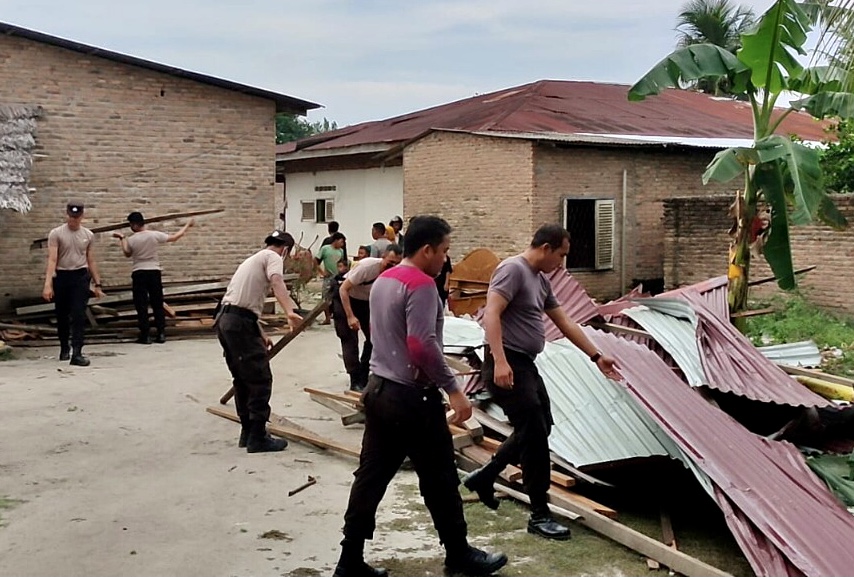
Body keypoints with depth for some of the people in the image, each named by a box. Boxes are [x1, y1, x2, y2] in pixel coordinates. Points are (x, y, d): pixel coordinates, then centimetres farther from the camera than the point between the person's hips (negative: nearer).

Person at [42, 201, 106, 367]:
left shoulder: (88, 235, 5)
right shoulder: (56, 234, -4)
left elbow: (91, 261, 11)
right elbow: (52, 260, -10)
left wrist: (97, 285, 10)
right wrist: (48, 284, -18)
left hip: (81, 277, 1)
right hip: (61, 277, -1)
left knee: (79, 316, -10)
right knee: (62, 317, 12)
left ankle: (76, 353, -13)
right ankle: (64, 349, 32)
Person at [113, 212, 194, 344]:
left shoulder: (131, 240, -6)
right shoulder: (155, 235, -5)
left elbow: (127, 254, 12)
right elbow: (174, 237, 4)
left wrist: (122, 238, 21)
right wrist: (187, 225, 16)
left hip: (139, 273, -1)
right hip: (154, 272, 2)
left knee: (141, 305, 3)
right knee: (157, 304, 9)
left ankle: (145, 335, 2)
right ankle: (161, 333, 7)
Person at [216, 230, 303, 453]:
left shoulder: (254, 259, 28)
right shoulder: (272, 257, 0)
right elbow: (277, 282, -22)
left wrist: (261, 334, 33)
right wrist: (290, 311, -36)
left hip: (224, 319, 10)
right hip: (240, 323, -10)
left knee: (243, 379, 18)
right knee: (260, 380, -4)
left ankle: (248, 433, 26)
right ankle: (258, 438, -1)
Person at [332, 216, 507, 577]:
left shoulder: (383, 280, 12)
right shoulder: (421, 284, -17)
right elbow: (422, 345, -26)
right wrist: (453, 389, -20)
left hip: (379, 390, 9)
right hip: (411, 397, -9)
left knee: (370, 477, 11)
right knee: (439, 480, 7)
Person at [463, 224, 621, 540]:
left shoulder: (540, 280, 17)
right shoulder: (513, 269, -13)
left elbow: (565, 323, 23)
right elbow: (491, 315, -24)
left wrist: (596, 356, 23)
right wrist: (500, 361, -33)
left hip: (526, 365, 10)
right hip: (507, 366, -10)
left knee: (537, 429, 19)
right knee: (536, 434, -7)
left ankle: (484, 476, 31)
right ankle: (540, 516, 4)